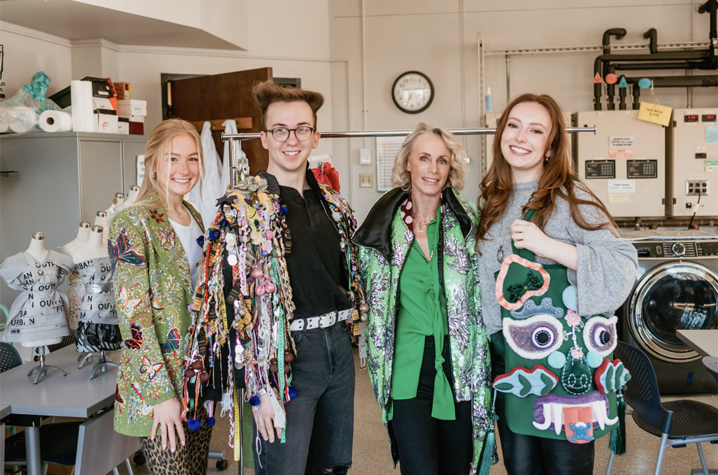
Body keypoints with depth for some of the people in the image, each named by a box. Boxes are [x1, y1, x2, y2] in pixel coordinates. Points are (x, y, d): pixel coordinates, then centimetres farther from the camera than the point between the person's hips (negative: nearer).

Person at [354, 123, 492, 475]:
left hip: (458, 365, 1)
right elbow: (372, 301, 10)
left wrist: (481, 368, 3)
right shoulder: (383, 225, 1)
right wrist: (379, 364, 9)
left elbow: (483, 297, 7)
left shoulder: (468, 221, 2)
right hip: (408, 370, -1)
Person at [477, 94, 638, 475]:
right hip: (508, 354, 5)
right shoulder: (493, 200, 9)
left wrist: (548, 246, -24)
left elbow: (623, 264, -17)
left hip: (563, 357, -5)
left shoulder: (569, 198, -9)